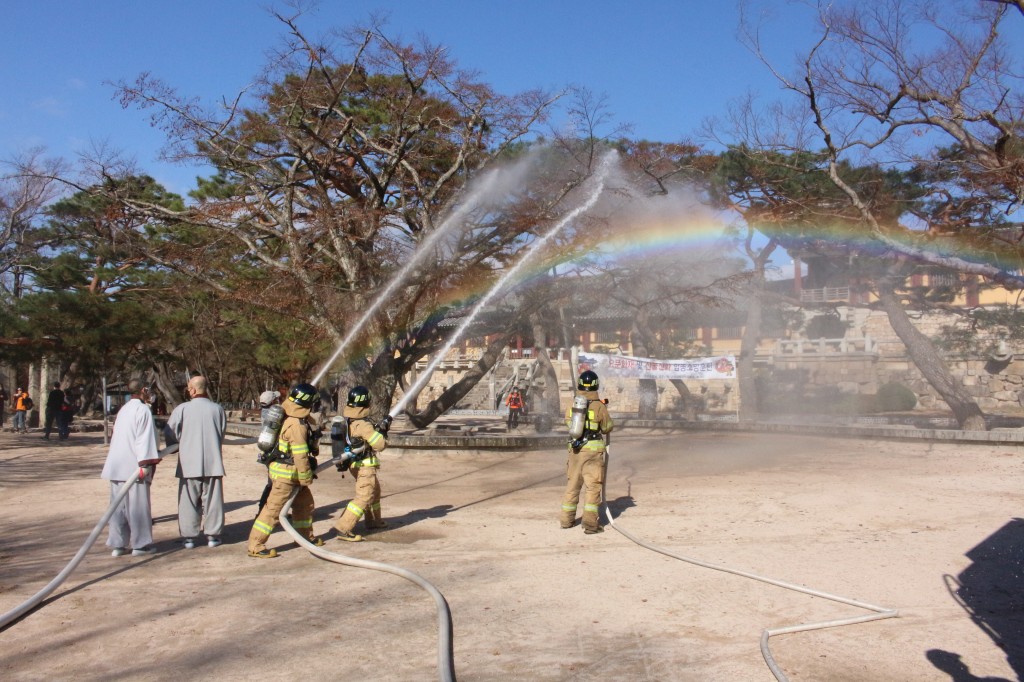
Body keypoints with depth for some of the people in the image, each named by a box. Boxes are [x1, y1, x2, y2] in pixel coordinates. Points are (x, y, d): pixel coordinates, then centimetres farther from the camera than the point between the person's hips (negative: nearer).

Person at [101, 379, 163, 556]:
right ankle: (140, 544, 5)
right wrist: (148, 461, -17)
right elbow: (145, 438, -17)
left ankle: (118, 544, 12)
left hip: (117, 465, 8)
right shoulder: (142, 410, -10)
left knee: (119, 505, 9)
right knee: (138, 504, 0)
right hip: (134, 466, -8)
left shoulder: (123, 409, 15)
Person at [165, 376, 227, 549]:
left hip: (189, 463, -1)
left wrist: (179, 445, 18)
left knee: (188, 501, 8)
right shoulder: (217, 409, -1)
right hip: (213, 462, 1)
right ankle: (213, 535, 13)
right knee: (212, 499, 9)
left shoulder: (182, 408, -7)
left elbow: (170, 433, -2)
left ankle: (189, 536, 11)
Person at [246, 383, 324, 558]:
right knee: (274, 508, -6)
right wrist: (306, 478, -13)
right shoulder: (297, 425, -24)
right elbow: (300, 456, -21)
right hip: (286, 473, -10)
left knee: (305, 502, 19)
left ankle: (305, 535, 33)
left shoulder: (287, 417, 6)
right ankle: (255, 545, -2)